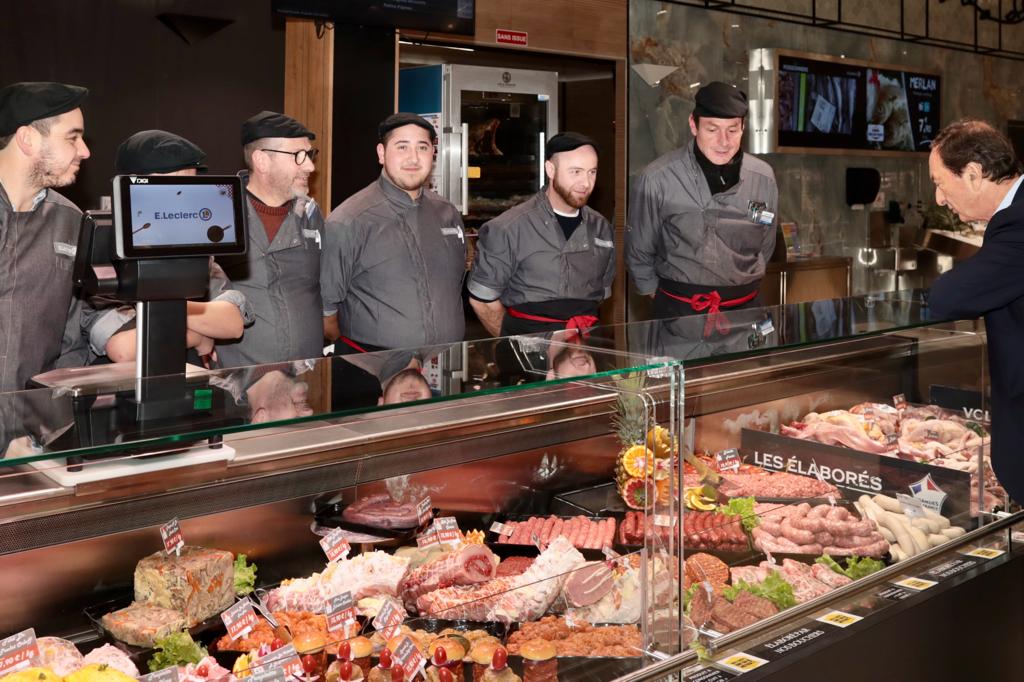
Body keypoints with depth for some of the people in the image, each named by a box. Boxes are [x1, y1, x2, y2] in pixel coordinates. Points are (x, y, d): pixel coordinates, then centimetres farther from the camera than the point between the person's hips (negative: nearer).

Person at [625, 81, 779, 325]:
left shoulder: (764, 178, -3)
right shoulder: (656, 180, -14)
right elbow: (639, 252, 0)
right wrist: (659, 296, 6)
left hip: (745, 307, 3)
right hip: (678, 310, -3)